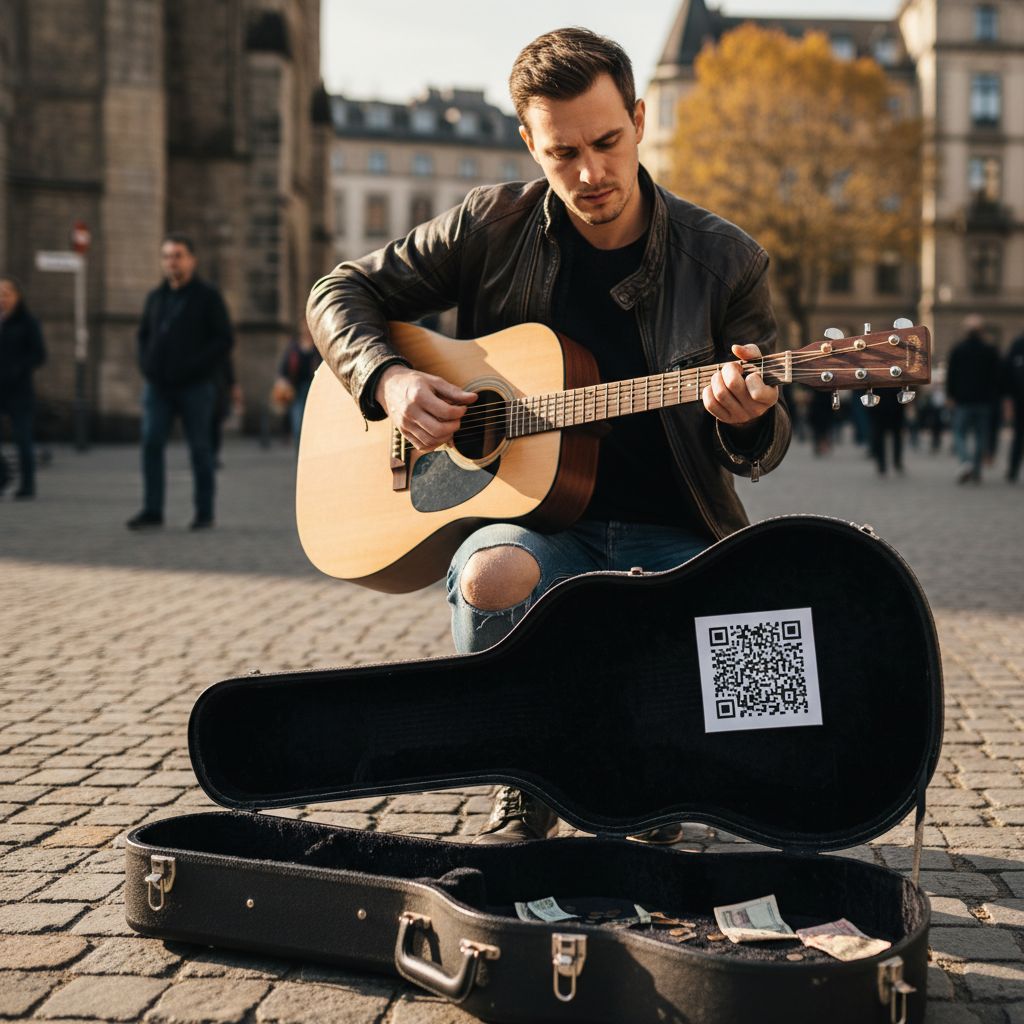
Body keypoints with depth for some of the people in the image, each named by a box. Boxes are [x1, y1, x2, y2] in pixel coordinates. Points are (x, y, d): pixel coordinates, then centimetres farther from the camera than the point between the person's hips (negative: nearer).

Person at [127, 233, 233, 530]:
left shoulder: (207, 296, -1)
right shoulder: (156, 297, 15)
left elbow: (225, 339, -6)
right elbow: (143, 335, 25)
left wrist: (195, 367, -15)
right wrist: (146, 364, 7)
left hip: (195, 387, -4)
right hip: (158, 386, 4)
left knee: (199, 448, 1)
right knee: (151, 443, -5)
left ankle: (204, 512, 9)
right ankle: (152, 510, -1)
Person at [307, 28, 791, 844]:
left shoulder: (725, 261, 0)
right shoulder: (493, 226, 1)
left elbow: (766, 447, 4)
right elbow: (341, 294, 10)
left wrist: (747, 420, -22)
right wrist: (389, 380, -11)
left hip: (668, 538, 0)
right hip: (531, 515, 0)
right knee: (491, 577, -37)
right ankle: (528, 795, -7)